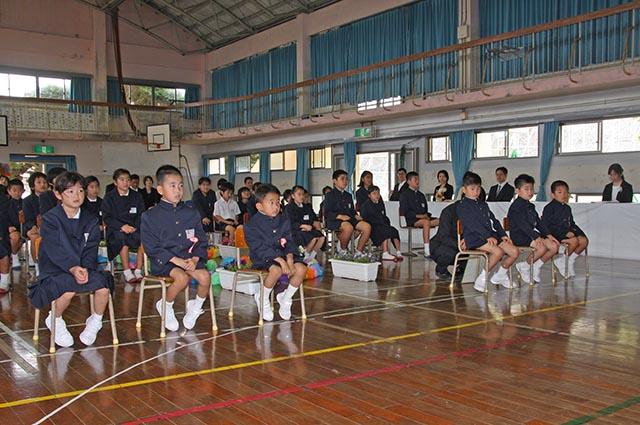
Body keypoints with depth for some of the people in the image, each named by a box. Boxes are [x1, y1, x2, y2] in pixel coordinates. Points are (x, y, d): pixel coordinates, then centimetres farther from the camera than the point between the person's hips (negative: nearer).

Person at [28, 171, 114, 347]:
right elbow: (55, 250, -15)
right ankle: (55, 320, -1)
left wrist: (85, 268, -19)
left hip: (84, 268, 4)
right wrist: (72, 268, -29)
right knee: (68, 288, -33)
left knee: (103, 286, -24)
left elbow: (91, 250, 1)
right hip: (54, 269, -3)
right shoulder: (50, 219, -3)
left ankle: (95, 321, 6)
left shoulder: (90, 221, 9)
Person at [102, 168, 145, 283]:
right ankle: (127, 273, -30)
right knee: (122, 237, -36)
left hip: (134, 229, 2)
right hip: (116, 230, -2)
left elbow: (141, 216, 8)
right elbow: (107, 218, -1)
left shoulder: (137, 196, 14)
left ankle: (138, 271, -25)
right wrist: (122, 226, -17)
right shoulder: (109, 197, 8)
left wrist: (134, 227, -12)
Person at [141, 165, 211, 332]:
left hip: (189, 257, 4)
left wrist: (195, 259, -11)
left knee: (205, 277, -23)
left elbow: (201, 240, 10)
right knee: (182, 277, -32)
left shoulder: (191, 214, 10)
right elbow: (152, 247, -8)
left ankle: (196, 307, 8)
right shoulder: (150, 216, -1)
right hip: (163, 261, -4)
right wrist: (176, 260, -18)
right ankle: (166, 307, -1)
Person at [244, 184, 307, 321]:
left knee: (301, 268, -21)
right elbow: (260, 248, -18)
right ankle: (262, 300, -7)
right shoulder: (252, 225, -9)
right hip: (262, 259, -5)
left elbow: (289, 242, 4)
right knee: (276, 270, -36)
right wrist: (281, 261, -27)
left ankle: (286, 298, 5)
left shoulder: (284, 221, 9)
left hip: (282, 255, 5)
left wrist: (289, 258, -18)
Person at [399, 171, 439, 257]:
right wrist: (418, 215, -15)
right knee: (426, 222, -38)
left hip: (423, 218, 6)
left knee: (440, 221, -21)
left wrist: (426, 215, 2)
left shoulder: (421, 195, 27)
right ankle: (427, 251, -40)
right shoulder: (404, 195, 5)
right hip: (411, 220, -6)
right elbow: (405, 212, -5)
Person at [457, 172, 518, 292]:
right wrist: (487, 236, -22)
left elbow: (494, 220, 23)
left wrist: (502, 235, 8)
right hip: (474, 238, -8)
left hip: (491, 235, 8)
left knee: (514, 251, -7)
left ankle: (500, 275, 14)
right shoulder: (462, 206, -2)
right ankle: (482, 278, -16)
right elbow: (473, 223, -13)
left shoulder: (483, 204, 26)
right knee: (498, 251, -31)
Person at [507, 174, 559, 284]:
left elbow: (538, 222, 17)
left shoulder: (530, 206, 18)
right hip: (519, 237, -9)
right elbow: (523, 224, -23)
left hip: (530, 235, 10)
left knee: (554, 246, -2)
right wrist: (536, 237, -30)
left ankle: (536, 267, 8)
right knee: (542, 247, -29)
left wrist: (548, 235, 4)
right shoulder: (516, 206, -13)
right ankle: (525, 267, -7)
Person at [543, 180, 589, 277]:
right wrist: (565, 233, -21)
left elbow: (571, 223, 24)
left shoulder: (567, 208, 16)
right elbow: (547, 226, -17)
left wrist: (573, 231, -1)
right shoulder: (549, 208, -10)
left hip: (567, 233, 8)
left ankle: (570, 260, 5)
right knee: (574, 240, -26)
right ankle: (561, 262, -8)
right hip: (555, 235, -8)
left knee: (584, 240, -8)